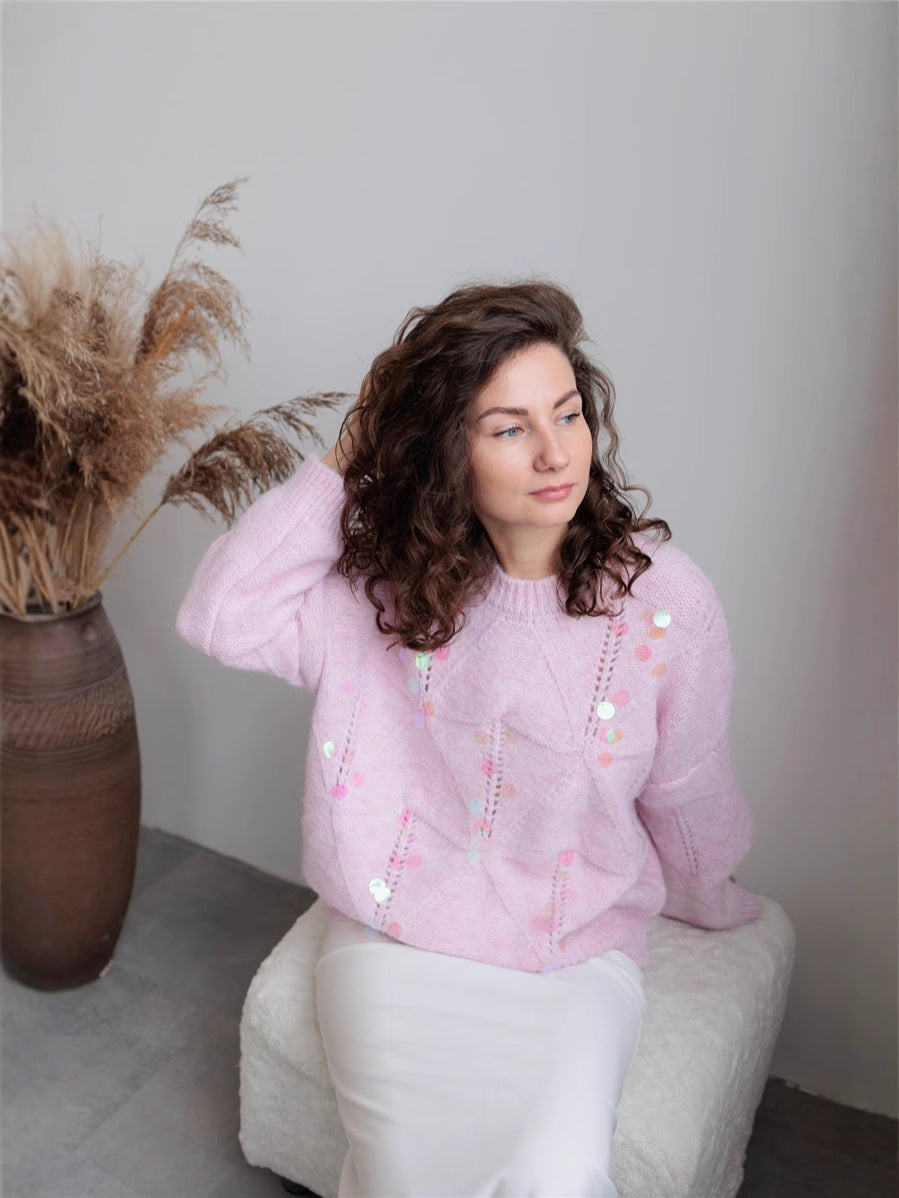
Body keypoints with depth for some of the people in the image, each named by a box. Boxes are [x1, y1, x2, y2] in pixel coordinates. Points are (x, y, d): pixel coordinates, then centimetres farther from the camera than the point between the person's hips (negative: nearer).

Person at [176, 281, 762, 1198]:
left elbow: (686, 800, 1)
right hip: (397, 936, 1)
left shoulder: (666, 601, -12)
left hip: (577, 951, 0)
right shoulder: (383, 579, -7)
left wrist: (712, 906, 17)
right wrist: (344, 461, -15)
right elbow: (219, 614, -16)